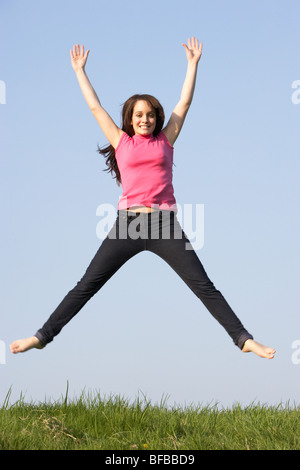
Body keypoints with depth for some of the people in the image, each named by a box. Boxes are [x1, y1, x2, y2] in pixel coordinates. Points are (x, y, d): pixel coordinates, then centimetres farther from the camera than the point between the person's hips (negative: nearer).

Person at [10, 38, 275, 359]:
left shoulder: (165, 140, 14)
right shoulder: (121, 141, 13)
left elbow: (184, 103, 19)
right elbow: (95, 106, 19)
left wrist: (192, 64, 22)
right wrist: (79, 71, 24)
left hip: (164, 224, 0)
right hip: (128, 222, 0)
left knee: (204, 286, -3)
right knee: (87, 285, 1)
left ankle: (243, 339, -5)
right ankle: (43, 336, 5)